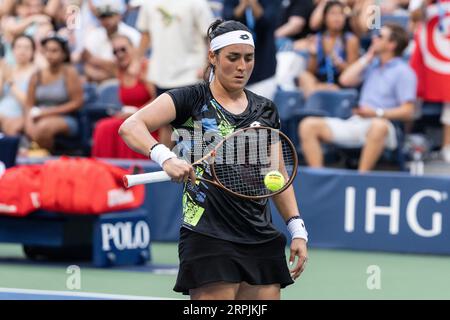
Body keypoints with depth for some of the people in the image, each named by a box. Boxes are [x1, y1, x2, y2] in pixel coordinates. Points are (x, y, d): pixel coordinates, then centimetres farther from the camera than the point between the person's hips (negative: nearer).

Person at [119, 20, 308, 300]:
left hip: (262, 242, 5)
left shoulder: (265, 109, 15)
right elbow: (131, 127, -14)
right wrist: (165, 157, -31)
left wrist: (297, 229, 12)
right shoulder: (191, 100, 0)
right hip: (209, 237, -5)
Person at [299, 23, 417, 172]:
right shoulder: (372, 64, 22)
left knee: (379, 126, -44)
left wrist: (377, 113, -21)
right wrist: (367, 58, 14)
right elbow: (346, 80, 15)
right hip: (356, 123, 7)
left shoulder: (403, 72, 1)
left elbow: (408, 111, -8)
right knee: (309, 125, -9)